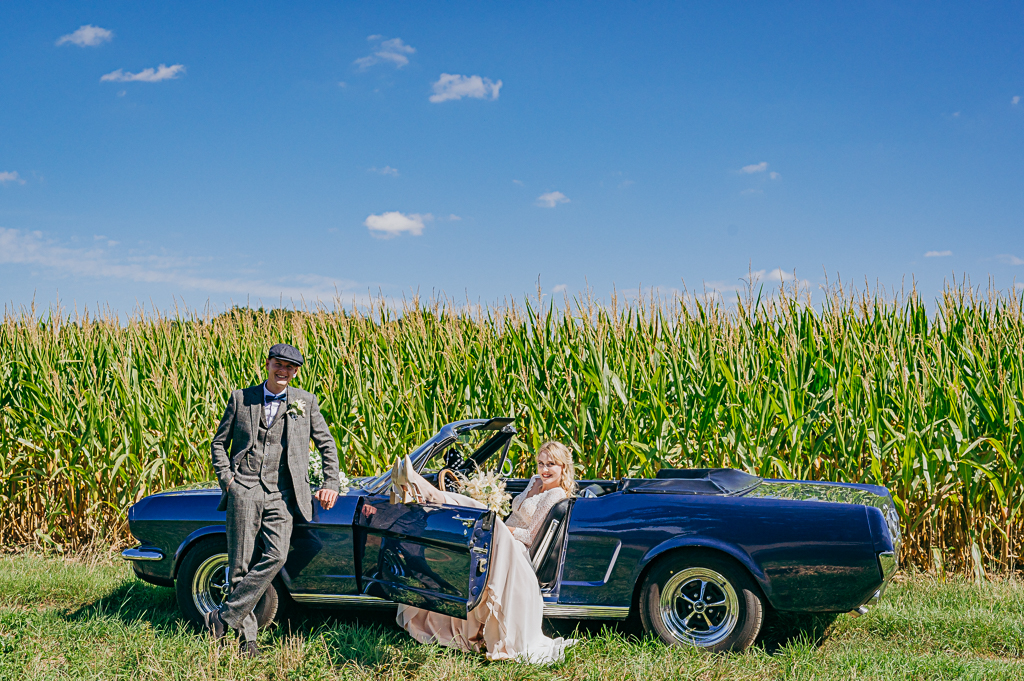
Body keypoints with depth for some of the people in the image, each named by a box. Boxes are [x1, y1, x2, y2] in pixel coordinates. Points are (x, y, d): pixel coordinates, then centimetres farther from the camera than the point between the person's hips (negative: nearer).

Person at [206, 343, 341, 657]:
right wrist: (226, 478, 2)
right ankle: (246, 635, 10)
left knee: (275, 557, -17)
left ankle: (224, 617, -7)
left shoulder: (305, 401, 9)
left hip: (281, 495, 0)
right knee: (241, 564, -1)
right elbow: (219, 442, 15)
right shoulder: (241, 398, 9)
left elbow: (327, 444, 15)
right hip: (244, 490, 0)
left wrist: (330, 484, 6)